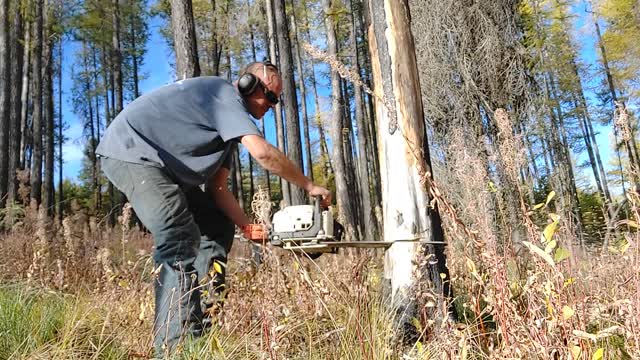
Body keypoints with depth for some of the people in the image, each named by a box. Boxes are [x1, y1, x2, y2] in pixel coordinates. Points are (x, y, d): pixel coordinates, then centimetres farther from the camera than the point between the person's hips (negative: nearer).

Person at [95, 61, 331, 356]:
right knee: (181, 237, -25)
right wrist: (309, 186, -18)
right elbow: (262, 152, -30)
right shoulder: (223, 93, -15)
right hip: (130, 150, -11)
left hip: (162, 165, 11)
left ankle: (206, 318, 7)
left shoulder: (228, 120, 14)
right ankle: (179, 344, -25)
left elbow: (217, 188, 8)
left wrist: (249, 227, -2)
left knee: (218, 225, 9)